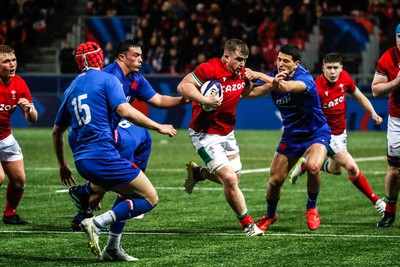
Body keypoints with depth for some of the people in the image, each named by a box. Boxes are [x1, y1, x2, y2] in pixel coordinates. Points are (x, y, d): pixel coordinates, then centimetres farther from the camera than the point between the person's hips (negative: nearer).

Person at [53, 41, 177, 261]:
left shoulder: (71, 88, 20)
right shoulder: (107, 79, 0)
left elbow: (57, 130, 26)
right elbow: (125, 111, -16)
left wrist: (62, 165, 36)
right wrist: (159, 127, -8)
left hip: (82, 160, 8)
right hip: (103, 156, -8)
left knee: (128, 192, 27)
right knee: (150, 198, -1)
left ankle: (112, 248, 21)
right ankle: (97, 223, -16)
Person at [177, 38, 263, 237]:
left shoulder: (241, 73, 2)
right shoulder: (209, 69, -22)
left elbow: (249, 92, 19)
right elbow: (183, 86, -26)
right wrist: (205, 100, -38)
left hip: (227, 133, 8)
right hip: (205, 134, -8)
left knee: (234, 178, 15)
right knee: (230, 180, -14)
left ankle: (197, 172, 41)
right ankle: (248, 225, 0)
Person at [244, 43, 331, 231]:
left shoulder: (304, 78, -25)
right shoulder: (274, 76, -6)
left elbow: (287, 87, -47)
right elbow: (254, 93, -19)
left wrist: (258, 75, -53)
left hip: (316, 133, -5)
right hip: (292, 135, 5)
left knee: (313, 167, -33)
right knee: (275, 180, 1)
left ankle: (311, 208, -6)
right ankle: (270, 215, 30)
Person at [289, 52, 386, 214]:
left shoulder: (345, 78, -9)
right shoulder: (317, 88, -28)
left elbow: (359, 97, 5)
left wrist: (373, 113, -5)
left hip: (341, 130, 8)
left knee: (336, 170, 25)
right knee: (352, 167, -19)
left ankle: (305, 165, 49)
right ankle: (375, 201, -4)